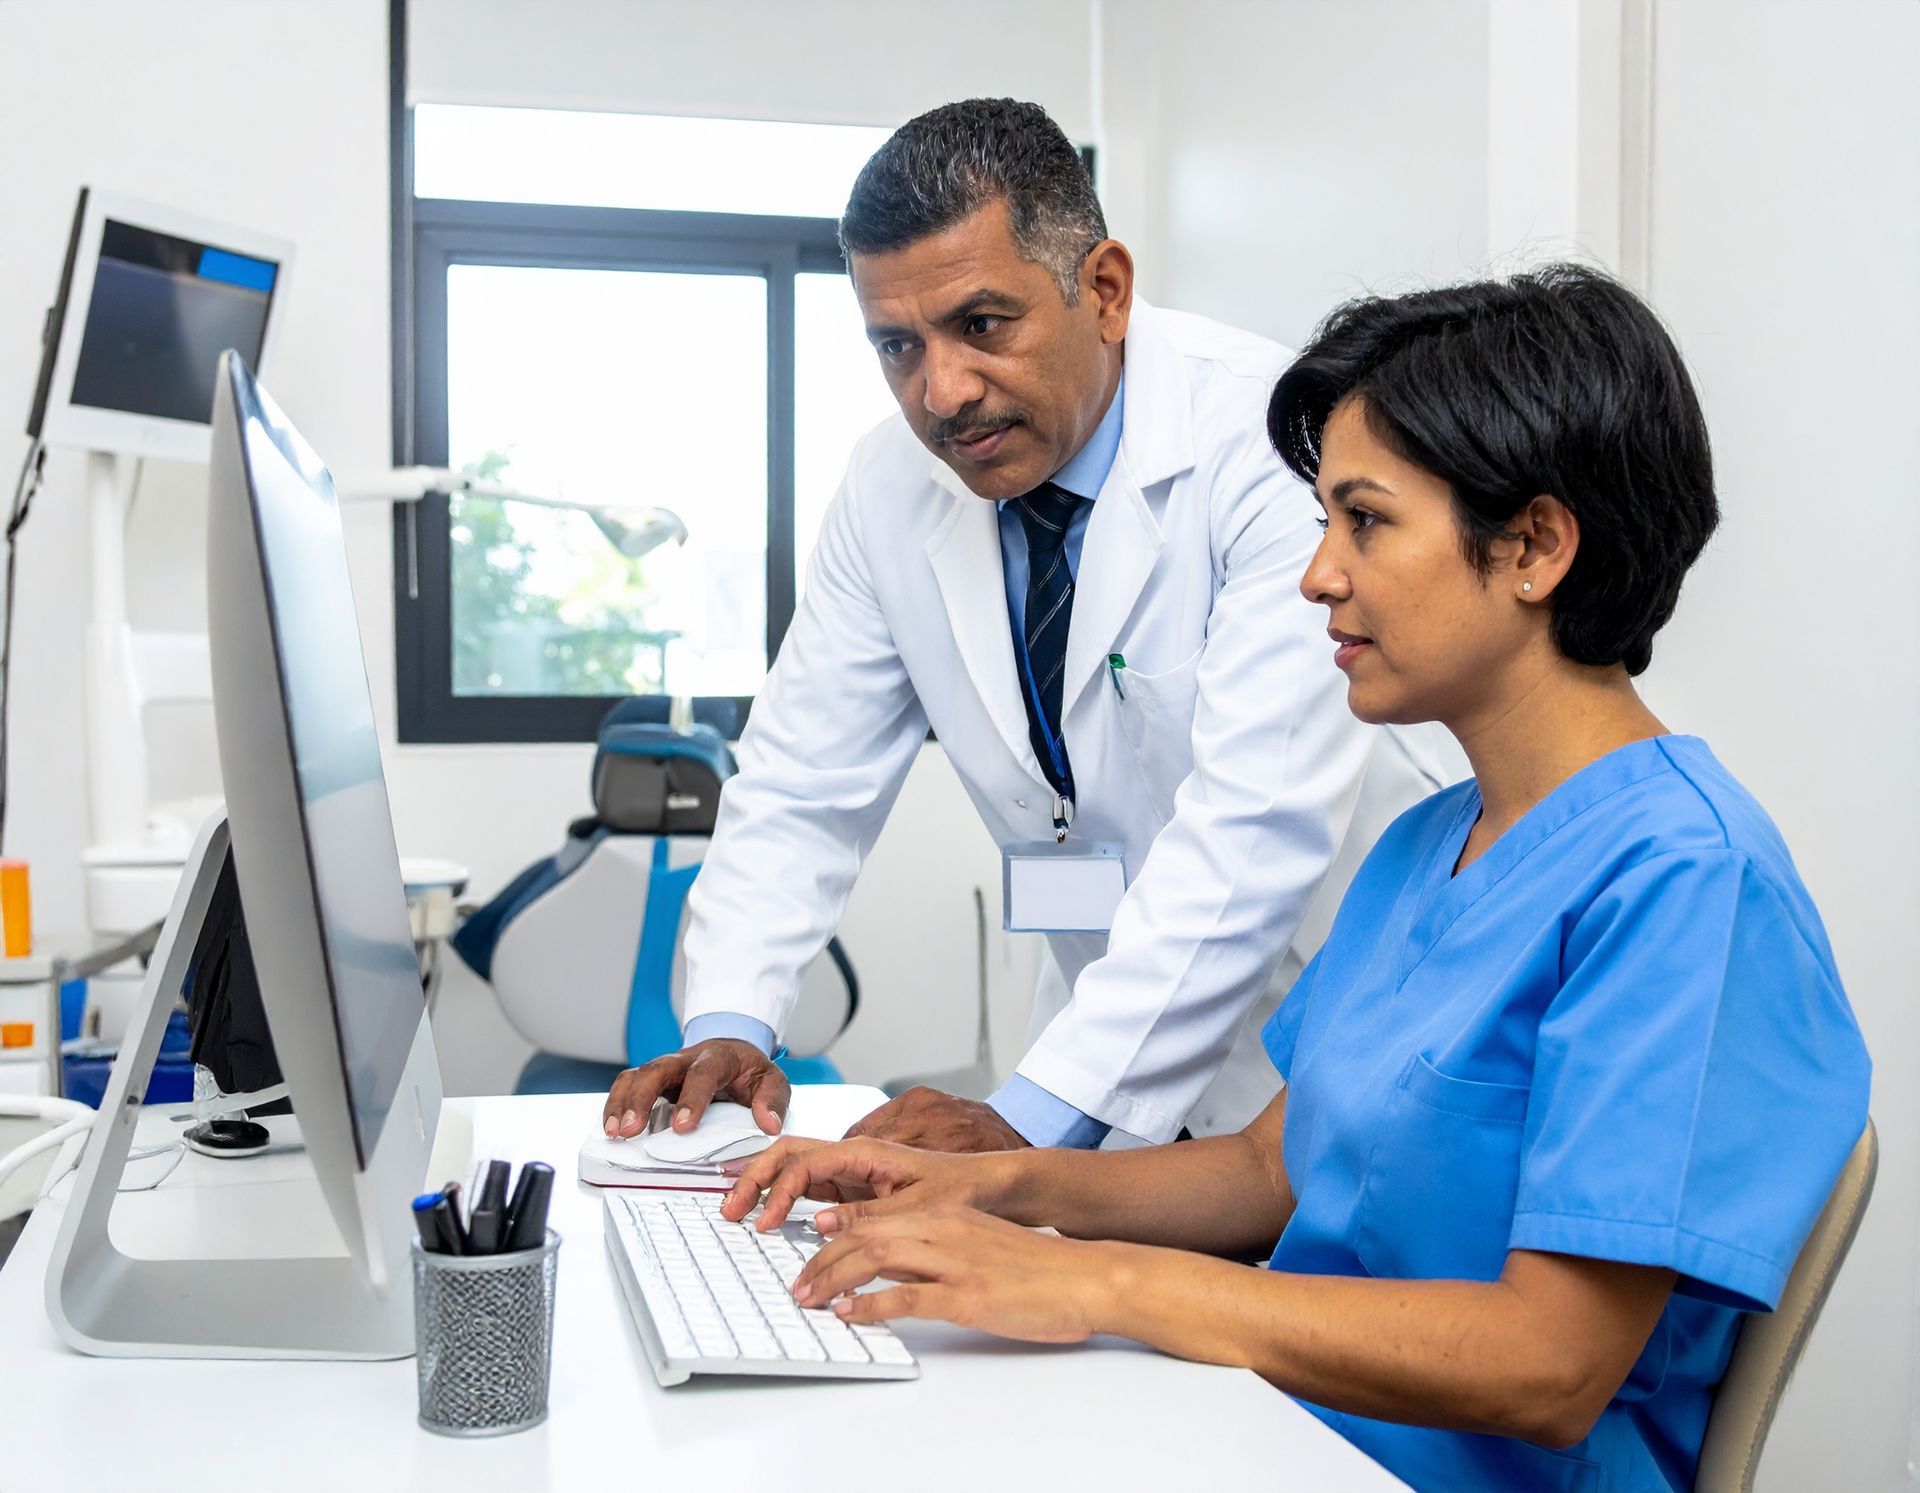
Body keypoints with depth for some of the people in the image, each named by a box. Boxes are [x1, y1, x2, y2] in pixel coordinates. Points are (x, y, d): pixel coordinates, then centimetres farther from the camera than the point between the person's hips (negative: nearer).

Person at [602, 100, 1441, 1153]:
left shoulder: (1272, 443, -19)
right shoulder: (890, 486, -3)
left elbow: (1260, 816, -27)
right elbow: (802, 787, 4)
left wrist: (1033, 1115, -31)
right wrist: (728, 1025, -12)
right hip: (1113, 1007, 4)